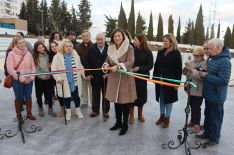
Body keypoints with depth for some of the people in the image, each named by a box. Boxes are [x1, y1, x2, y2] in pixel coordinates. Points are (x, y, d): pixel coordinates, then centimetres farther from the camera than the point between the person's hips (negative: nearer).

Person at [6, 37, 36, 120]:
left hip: (29, 80, 3)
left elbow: (33, 66, 5)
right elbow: (10, 69, -14)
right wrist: (20, 77, -20)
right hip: (17, 81, -3)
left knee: (28, 97, 14)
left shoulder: (28, 53, 3)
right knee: (19, 98, 10)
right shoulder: (11, 54, -8)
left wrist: (32, 76, -8)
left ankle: (29, 113, 31)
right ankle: (18, 115, 28)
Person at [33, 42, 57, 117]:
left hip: (48, 78, 2)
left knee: (49, 94, 9)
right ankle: (40, 109, 31)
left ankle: (50, 109, 23)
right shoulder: (35, 57, -9)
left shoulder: (48, 55, -2)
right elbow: (35, 68, -9)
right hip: (39, 78, -1)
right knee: (39, 94, 12)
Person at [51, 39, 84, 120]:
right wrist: (58, 78, -16)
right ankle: (68, 112, 32)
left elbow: (80, 67, 10)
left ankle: (78, 110, 32)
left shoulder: (75, 55, 3)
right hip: (64, 82, -2)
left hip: (75, 81, 2)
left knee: (76, 96, 12)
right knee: (66, 97, 12)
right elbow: (53, 70, -7)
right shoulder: (57, 57, -6)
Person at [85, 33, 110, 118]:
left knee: (106, 95, 11)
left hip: (106, 76, -1)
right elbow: (87, 62, 0)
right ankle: (95, 110, 28)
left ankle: (105, 111, 25)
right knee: (95, 95, 14)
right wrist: (88, 74, -6)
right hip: (95, 76, 2)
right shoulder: (91, 49, 1)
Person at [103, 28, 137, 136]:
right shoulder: (111, 48, 7)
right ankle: (118, 122, 34)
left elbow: (130, 62, -19)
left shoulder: (129, 47, -9)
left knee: (125, 102, 5)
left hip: (125, 78, -5)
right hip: (114, 78, 5)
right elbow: (107, 60, 14)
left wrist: (118, 66, -31)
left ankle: (125, 125, 23)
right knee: (116, 101, 15)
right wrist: (106, 65, -9)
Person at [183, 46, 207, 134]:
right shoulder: (191, 62, 7)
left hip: (198, 91, -6)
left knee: (197, 108, 1)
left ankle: (197, 124, 17)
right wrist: (186, 68, -10)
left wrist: (192, 70, -28)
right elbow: (184, 72, 10)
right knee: (192, 106, 18)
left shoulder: (205, 64, -13)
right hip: (190, 89, 7)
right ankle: (192, 121, 34)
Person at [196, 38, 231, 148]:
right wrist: (204, 73, 4)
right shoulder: (213, 58, 7)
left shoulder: (225, 62, -22)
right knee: (208, 115, 21)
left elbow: (223, 81, -29)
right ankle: (207, 133, 38)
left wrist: (206, 76, -26)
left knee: (215, 118, 7)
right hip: (209, 94, 9)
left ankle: (214, 139, 24)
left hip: (216, 97, -9)